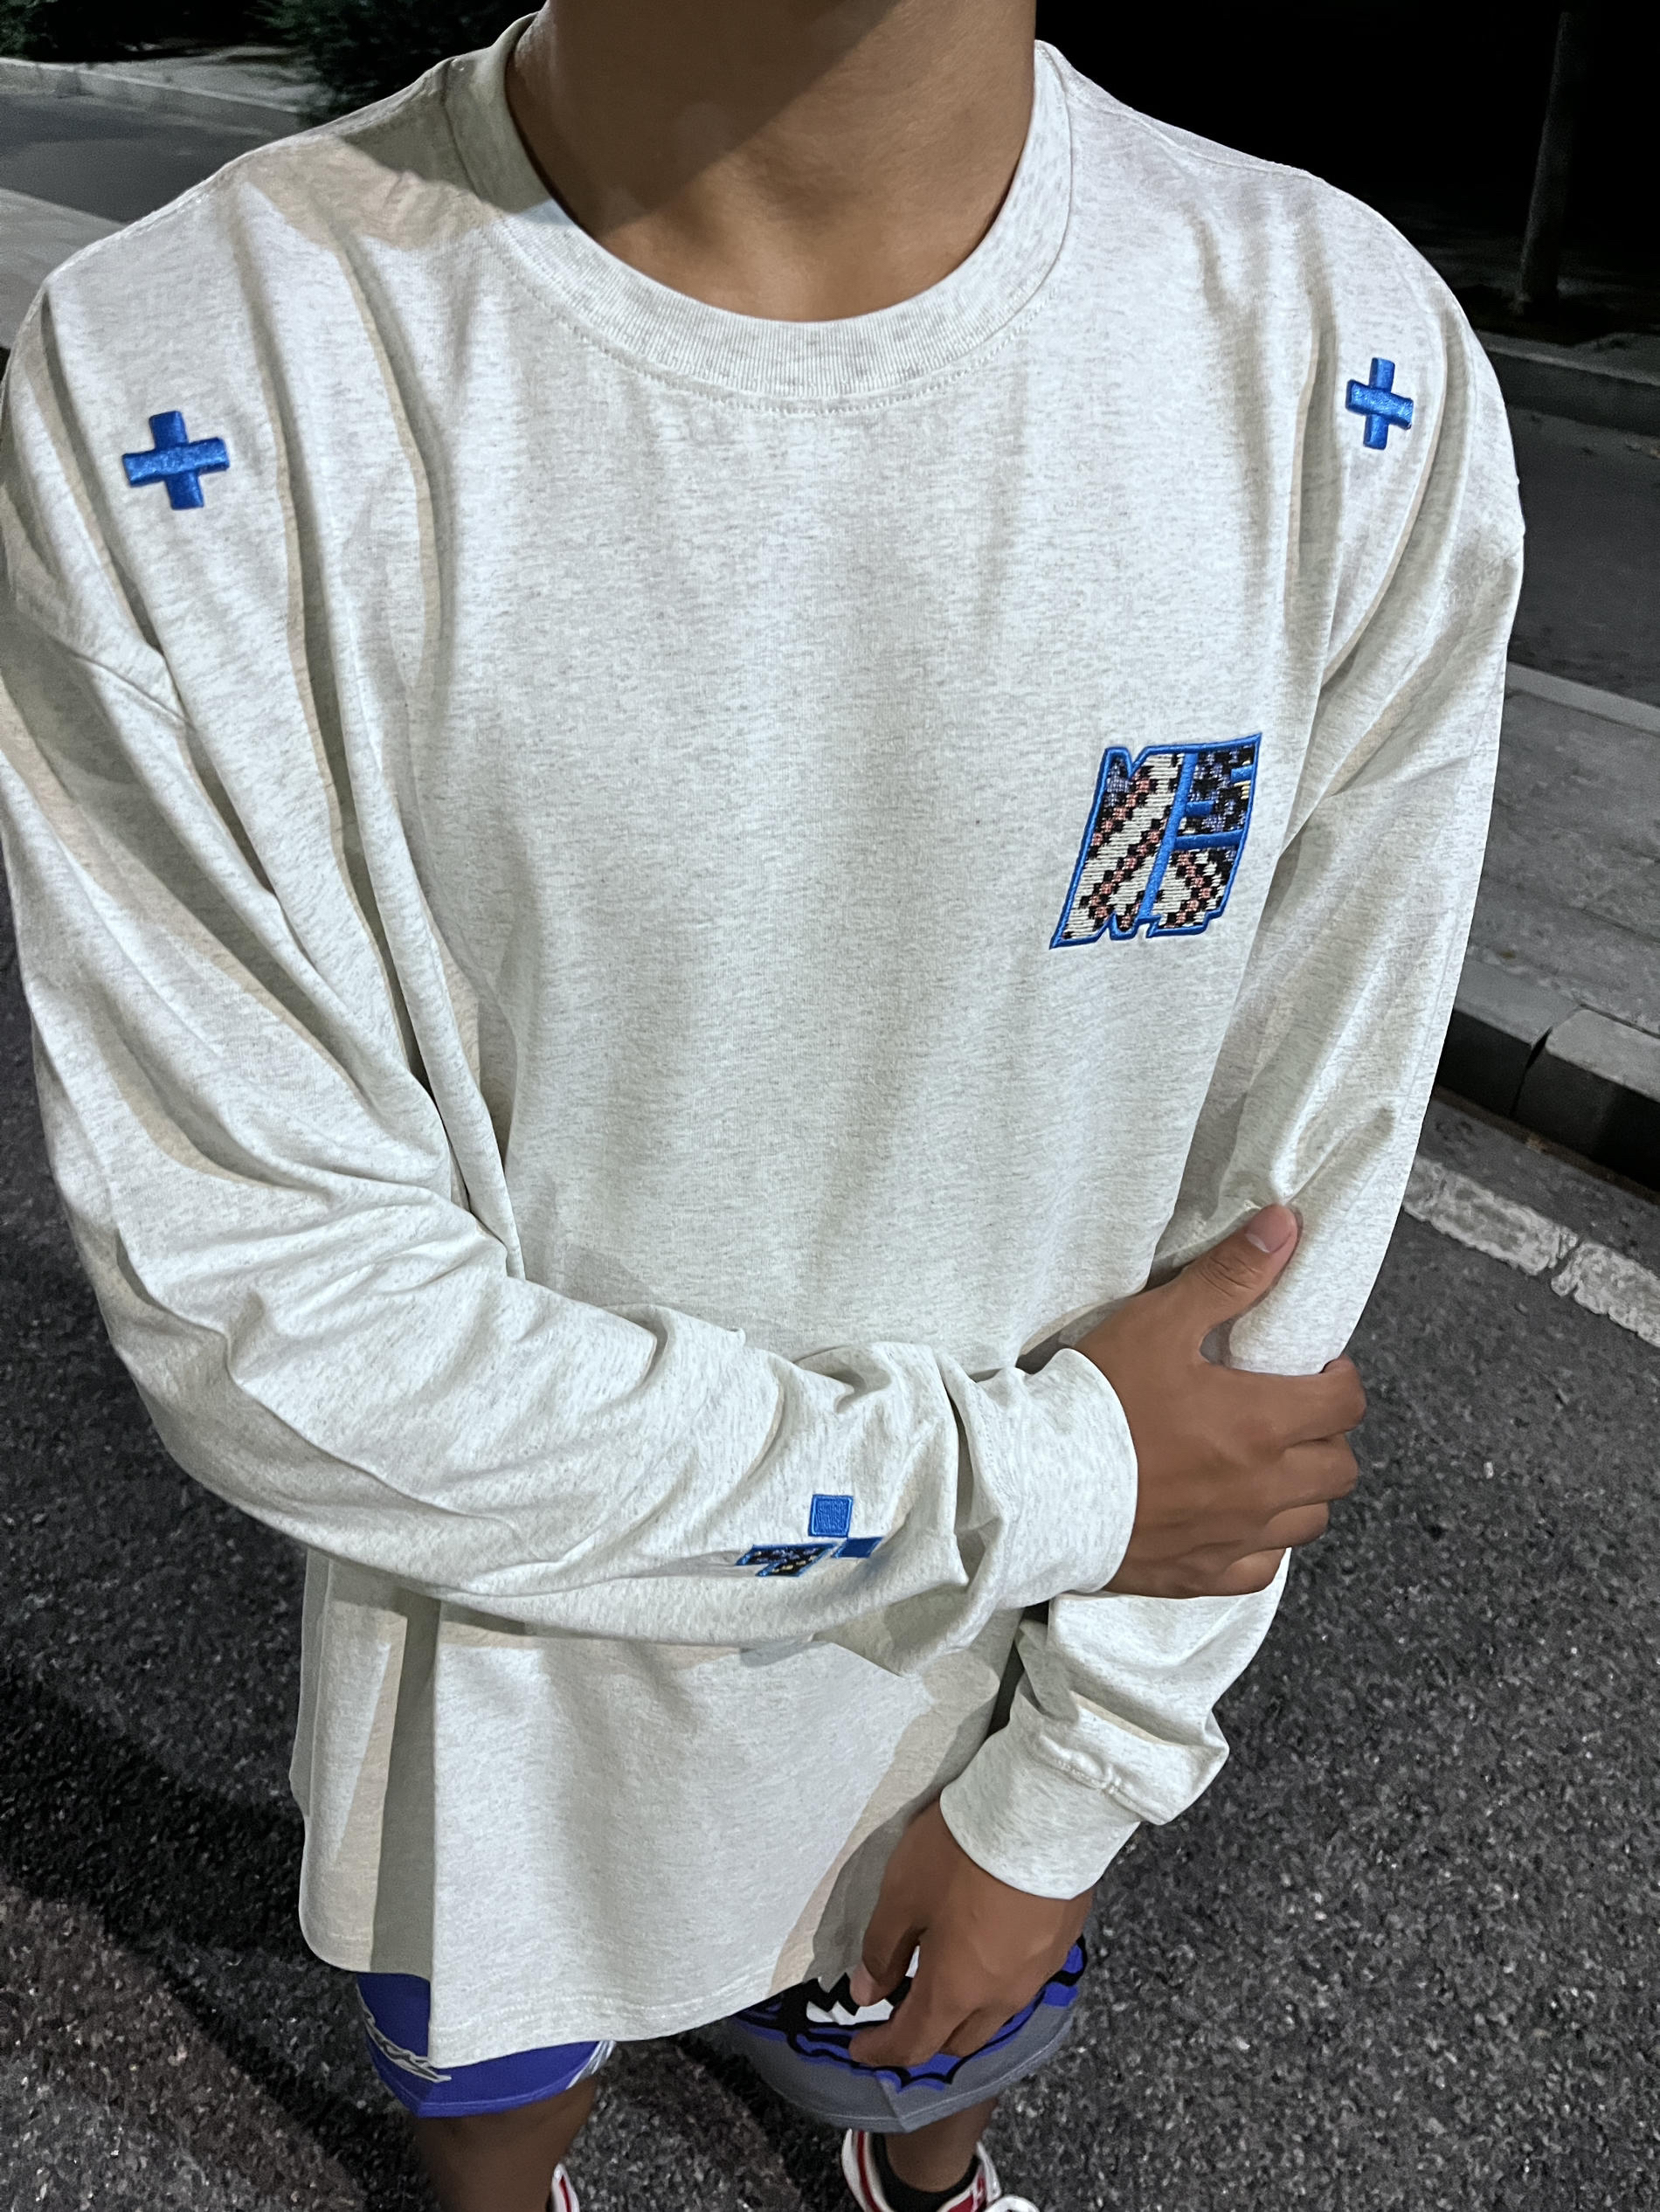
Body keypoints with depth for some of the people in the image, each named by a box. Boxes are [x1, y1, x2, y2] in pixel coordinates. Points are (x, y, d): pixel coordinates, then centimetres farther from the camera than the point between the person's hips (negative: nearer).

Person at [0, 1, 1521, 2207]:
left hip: (995, 1676, 2)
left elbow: (1294, 1188, -11)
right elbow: (269, 1308, -23)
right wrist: (1033, 1475, -20)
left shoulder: (1360, 382, -18)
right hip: (519, 1684, -1)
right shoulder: (178, 400, -25)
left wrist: (1070, 1791, -3)